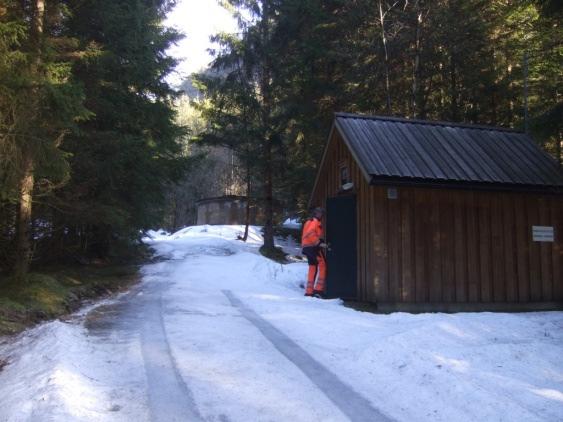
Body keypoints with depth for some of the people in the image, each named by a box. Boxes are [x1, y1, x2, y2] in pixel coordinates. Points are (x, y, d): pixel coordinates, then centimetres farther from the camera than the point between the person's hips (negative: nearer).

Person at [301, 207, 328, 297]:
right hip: (313, 247, -10)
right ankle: (319, 289, -16)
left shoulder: (308, 222, 23)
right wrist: (319, 243, -24)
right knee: (322, 266, -9)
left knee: (312, 268, 12)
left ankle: (309, 291, 11)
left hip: (306, 247, 10)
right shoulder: (315, 222, -7)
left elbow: (305, 235, 24)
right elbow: (310, 234, -23)